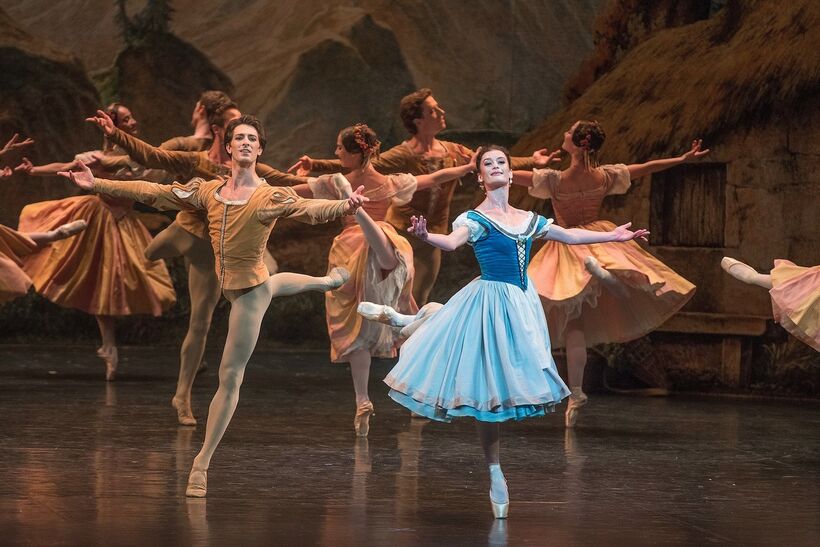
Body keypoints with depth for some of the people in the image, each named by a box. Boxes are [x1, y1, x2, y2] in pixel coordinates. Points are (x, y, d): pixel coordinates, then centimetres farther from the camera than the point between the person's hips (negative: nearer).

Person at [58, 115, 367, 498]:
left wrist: (344, 207, -55)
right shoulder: (208, 192, -3)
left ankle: (202, 463, -1)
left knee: (230, 376, -4)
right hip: (229, 284, 7)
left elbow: (311, 208, -34)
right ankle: (330, 281, 71)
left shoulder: (270, 197, -19)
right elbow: (153, 192, 0)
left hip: (250, 290, -7)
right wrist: (97, 185, -2)